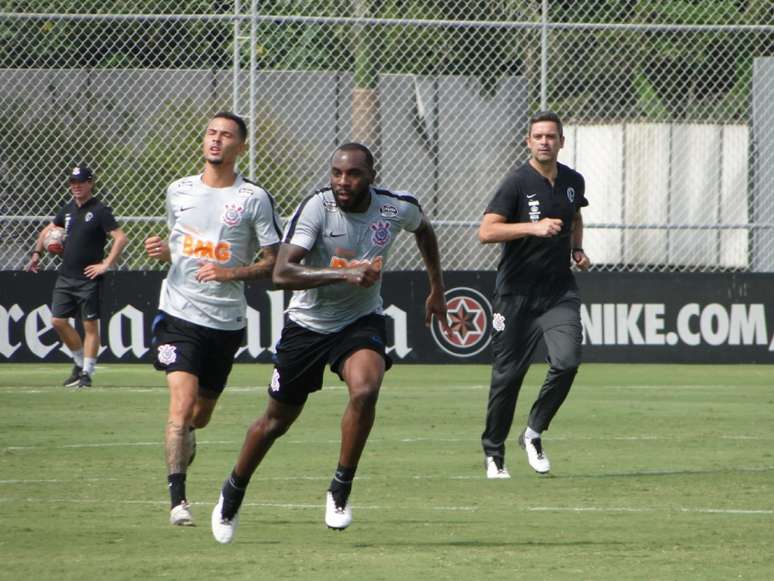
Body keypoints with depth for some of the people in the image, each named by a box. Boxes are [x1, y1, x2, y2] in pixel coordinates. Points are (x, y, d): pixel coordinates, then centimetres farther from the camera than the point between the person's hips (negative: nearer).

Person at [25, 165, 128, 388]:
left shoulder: (100, 210, -10)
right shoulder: (68, 210, 11)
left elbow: (120, 238, -17)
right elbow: (48, 230, 28)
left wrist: (105, 265, -18)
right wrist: (36, 254, 19)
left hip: (88, 279, -7)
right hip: (65, 277, 7)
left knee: (90, 325, -1)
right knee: (58, 321, 4)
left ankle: (87, 372, 5)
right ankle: (79, 362, 21)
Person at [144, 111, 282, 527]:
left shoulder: (254, 199, -3)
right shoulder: (179, 192, 8)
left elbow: (275, 262, -2)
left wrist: (232, 273, -17)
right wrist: (161, 251, 0)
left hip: (227, 320, 0)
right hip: (179, 314, 0)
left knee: (201, 413, 13)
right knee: (181, 402, -18)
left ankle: (186, 435, 48)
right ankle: (177, 497, -18)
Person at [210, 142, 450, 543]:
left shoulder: (398, 208, -12)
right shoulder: (316, 207, -24)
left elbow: (423, 229, 15)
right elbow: (282, 273, -34)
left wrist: (436, 289, 20)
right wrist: (344, 274, -44)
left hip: (361, 322, 1)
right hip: (307, 325, -1)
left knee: (365, 390, -30)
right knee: (278, 419, 10)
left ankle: (340, 490, -12)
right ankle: (233, 492, 36)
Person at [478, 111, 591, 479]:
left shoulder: (573, 182, 8)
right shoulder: (518, 183, -10)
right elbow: (486, 231, -19)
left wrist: (577, 249, 11)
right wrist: (533, 228, -28)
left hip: (559, 292, 4)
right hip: (516, 293, -4)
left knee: (566, 362, -16)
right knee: (508, 374, 1)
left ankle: (534, 432, 4)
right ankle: (493, 452, 17)